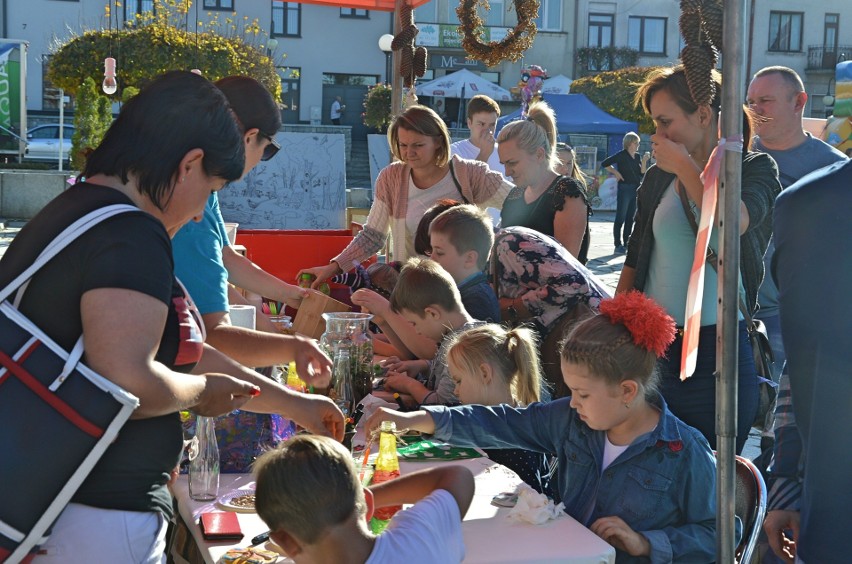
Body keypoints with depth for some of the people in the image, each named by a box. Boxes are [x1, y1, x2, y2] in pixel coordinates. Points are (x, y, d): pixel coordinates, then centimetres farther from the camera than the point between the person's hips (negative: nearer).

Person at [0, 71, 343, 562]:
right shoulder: (132, 236, -19)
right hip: (101, 520, -10)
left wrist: (293, 404, 23)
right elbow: (129, 383, -30)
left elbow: (172, 352, 19)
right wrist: (202, 391, -8)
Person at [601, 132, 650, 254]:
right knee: (621, 217, -5)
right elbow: (604, 163, -9)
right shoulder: (622, 155, -6)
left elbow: (642, 174, 7)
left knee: (630, 218, 9)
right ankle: (618, 245, -3)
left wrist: (644, 161, -5)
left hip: (636, 189, 7)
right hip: (625, 188, -7)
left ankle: (627, 243, 15)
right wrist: (616, 172, -10)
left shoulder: (637, 156, 12)